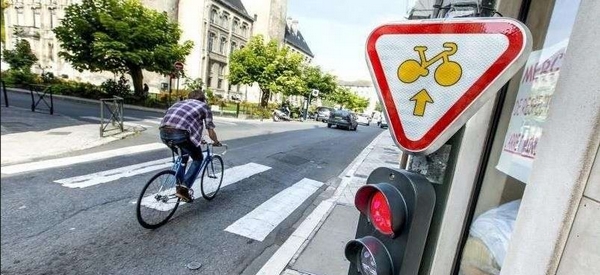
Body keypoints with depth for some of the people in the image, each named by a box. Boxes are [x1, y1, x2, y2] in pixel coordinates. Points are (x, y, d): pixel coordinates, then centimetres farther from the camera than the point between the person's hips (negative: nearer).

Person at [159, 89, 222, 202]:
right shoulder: (204, 106, 18)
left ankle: (179, 186, 33)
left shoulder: (181, 102, 35)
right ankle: (183, 189, 4)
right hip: (179, 133, -6)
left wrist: (198, 139, 56)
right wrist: (216, 142, 39)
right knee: (198, 159, 15)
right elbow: (211, 131, 17)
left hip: (164, 132, 7)